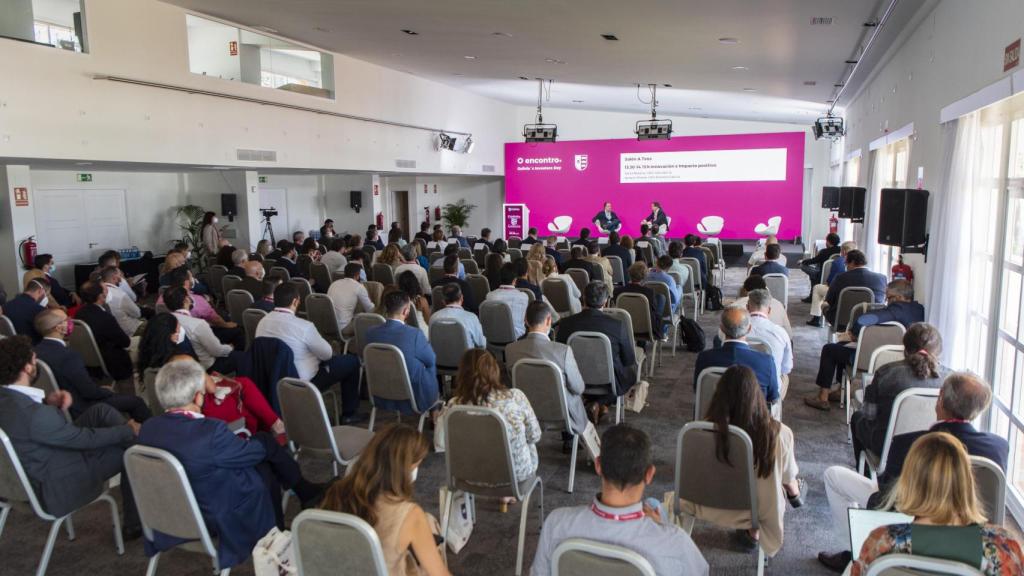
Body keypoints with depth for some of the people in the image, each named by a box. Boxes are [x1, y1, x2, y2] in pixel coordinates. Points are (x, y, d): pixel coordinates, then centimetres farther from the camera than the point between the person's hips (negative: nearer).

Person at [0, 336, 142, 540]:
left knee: (100, 410, 4)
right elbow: (85, 438, -22)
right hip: (53, 489, -9)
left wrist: (49, 405, -8)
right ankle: (134, 524, 15)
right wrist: (128, 431, -8)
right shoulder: (32, 414, -35)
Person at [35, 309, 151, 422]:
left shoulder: (37, 351, -4)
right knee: (135, 401, 0)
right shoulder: (68, 356, -30)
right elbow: (90, 392, -23)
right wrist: (108, 391, -3)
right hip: (80, 410, -9)